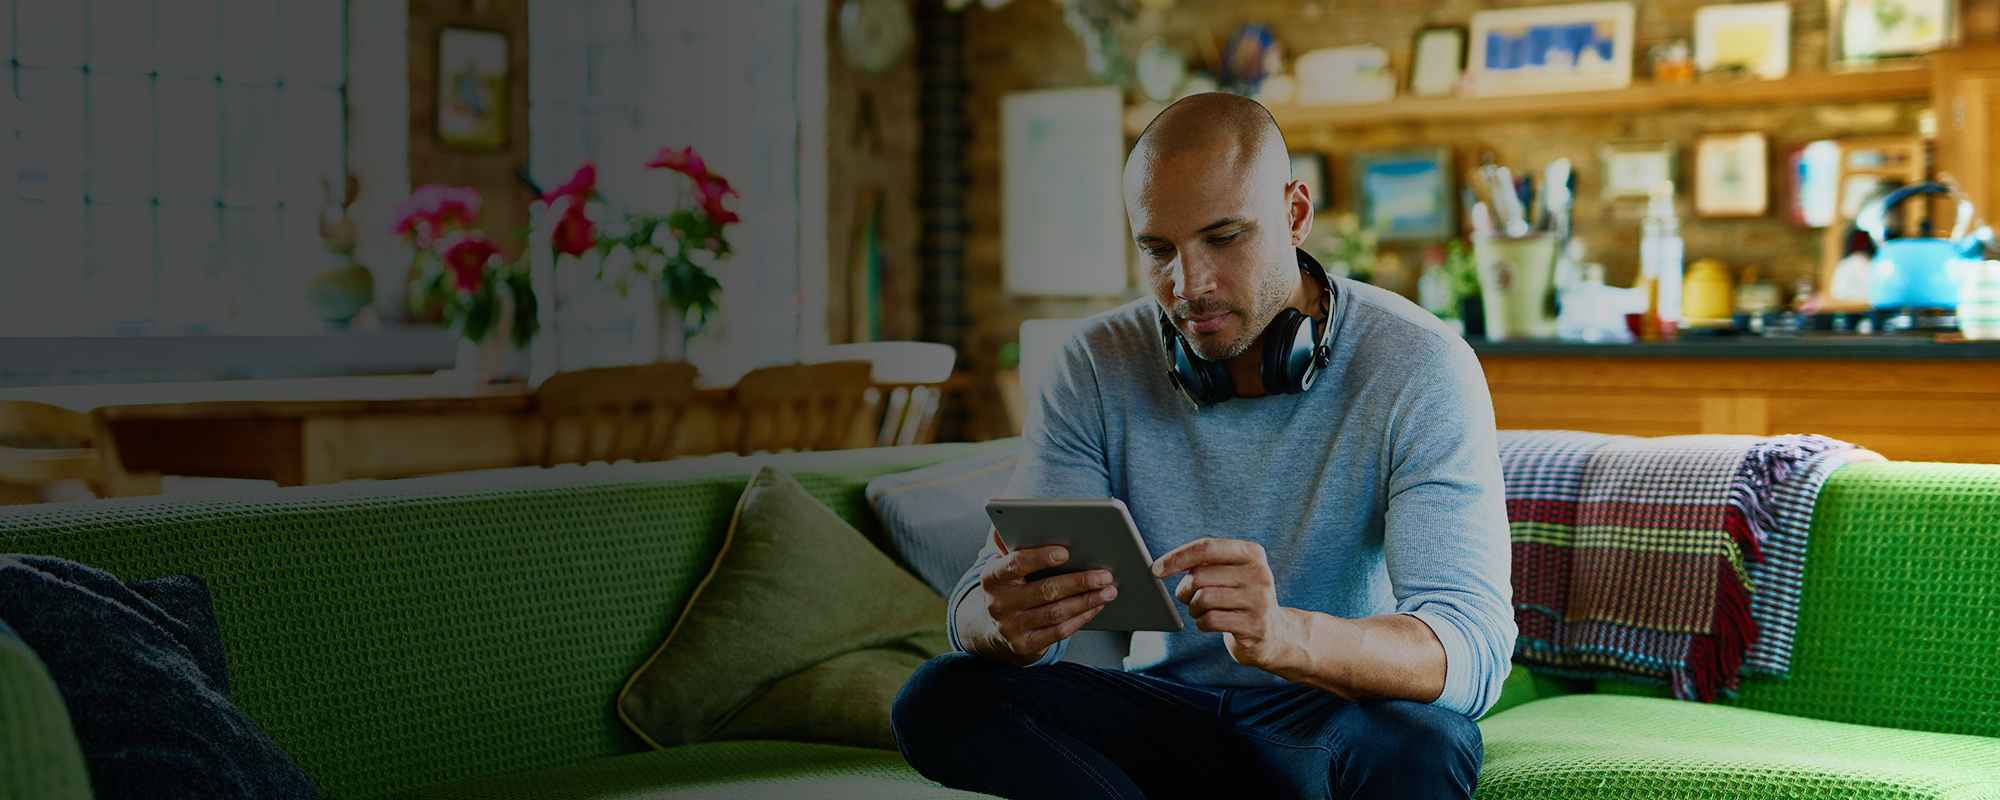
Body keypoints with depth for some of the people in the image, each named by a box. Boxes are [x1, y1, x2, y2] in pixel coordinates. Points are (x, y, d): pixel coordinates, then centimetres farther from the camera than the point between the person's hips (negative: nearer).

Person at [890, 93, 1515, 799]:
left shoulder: (1419, 370, -14)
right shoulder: (1097, 365, -4)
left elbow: (1474, 648, -24)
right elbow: (979, 607, -8)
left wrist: (1287, 636, -45)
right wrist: (1009, 623, -36)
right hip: (1164, 710, 4)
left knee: (1417, 740, -38)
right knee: (938, 700, -22)